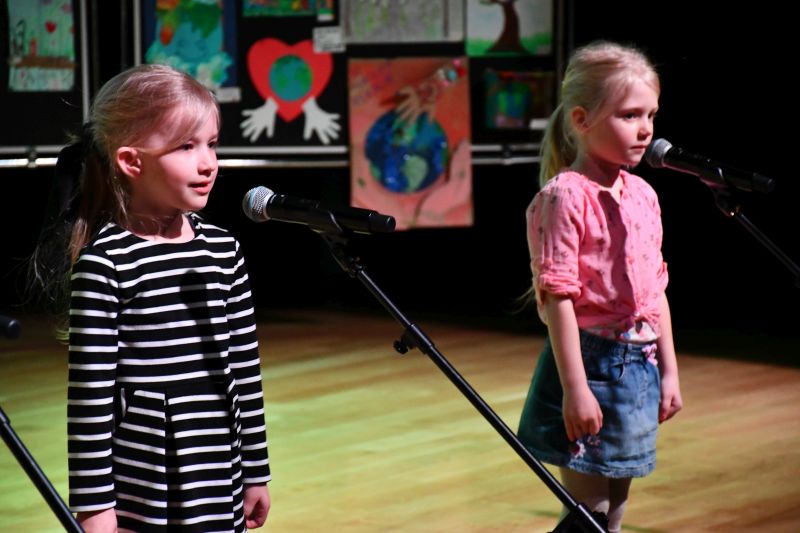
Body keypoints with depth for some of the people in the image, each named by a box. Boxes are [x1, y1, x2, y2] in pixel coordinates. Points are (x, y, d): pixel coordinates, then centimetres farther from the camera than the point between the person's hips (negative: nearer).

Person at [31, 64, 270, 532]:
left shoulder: (223, 249, 5)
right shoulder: (104, 263, -12)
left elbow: (245, 366, 10)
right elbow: (90, 392, -12)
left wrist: (256, 472, 13)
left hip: (218, 482, 5)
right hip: (139, 488, -5)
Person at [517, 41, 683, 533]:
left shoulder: (643, 195, 8)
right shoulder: (565, 197, -15)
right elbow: (557, 297, -18)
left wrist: (669, 371, 13)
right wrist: (575, 388, -20)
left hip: (640, 366, 7)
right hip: (590, 362, -7)